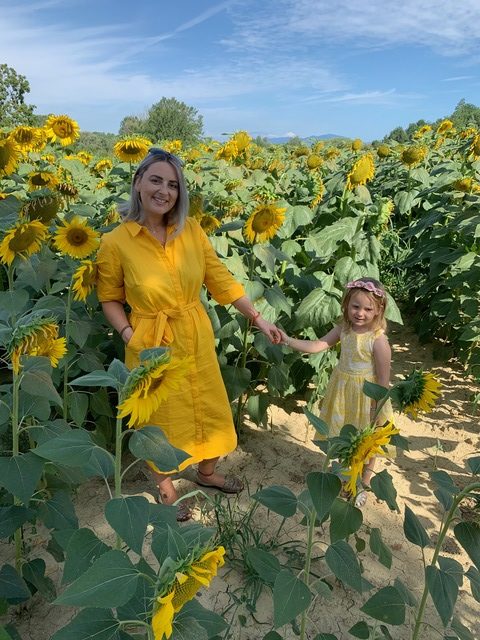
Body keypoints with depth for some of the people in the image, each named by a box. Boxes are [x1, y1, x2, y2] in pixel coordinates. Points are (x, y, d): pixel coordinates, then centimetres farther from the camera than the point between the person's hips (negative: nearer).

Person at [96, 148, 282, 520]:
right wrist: (130, 337, -16)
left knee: (208, 405, 20)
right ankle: (166, 486, 44)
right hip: (152, 345, -3)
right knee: (162, 416, 16)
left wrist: (259, 319, -5)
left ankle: (207, 472, 49)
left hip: (197, 338, 4)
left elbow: (221, 279, -2)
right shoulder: (115, 242, -14)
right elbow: (110, 298, -2)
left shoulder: (191, 230, -7)